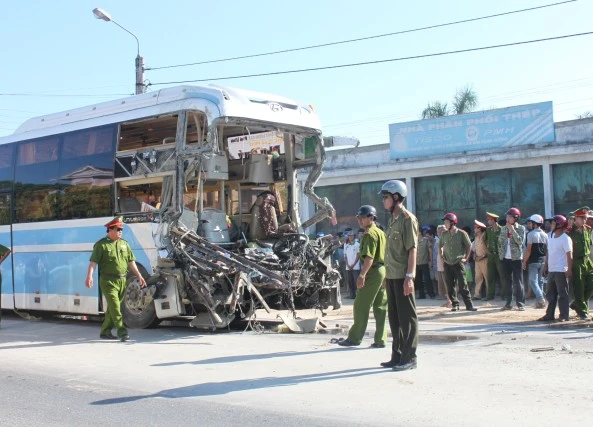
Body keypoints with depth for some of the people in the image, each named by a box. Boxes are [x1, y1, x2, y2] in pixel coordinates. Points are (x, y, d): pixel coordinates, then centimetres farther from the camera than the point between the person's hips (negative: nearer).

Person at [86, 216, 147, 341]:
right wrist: (90, 276, -26)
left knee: (112, 308, 11)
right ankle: (122, 332, -14)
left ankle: (105, 332, 21)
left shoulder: (124, 244, 14)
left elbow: (131, 261, 18)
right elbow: (93, 261, -12)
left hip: (122, 281, 6)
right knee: (115, 307, -12)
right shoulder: (101, 245, -5)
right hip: (108, 281, -6)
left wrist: (139, 276, 14)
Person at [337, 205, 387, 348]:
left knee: (361, 306, -3)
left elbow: (369, 257, -20)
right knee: (380, 307, 9)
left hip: (373, 272, -9)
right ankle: (380, 339, 9)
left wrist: (362, 274, -23)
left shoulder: (370, 234, -11)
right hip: (383, 270, 9)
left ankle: (355, 338, 1)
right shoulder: (381, 233, 17)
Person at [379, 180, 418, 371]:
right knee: (394, 317, 14)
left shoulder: (407, 219, -10)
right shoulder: (391, 220, 16)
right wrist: (386, 275, 18)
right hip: (391, 276, 9)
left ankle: (409, 358, 3)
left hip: (402, 276, -9)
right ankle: (397, 355, 22)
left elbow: (412, 249, -15)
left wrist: (409, 276, -20)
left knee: (407, 317, -2)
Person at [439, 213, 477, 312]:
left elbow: (469, 246, 3)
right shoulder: (444, 234, 5)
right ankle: (455, 304, 12)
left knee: (463, 285, -6)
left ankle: (469, 305, -1)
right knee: (450, 286, 3)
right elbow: (440, 245, 21)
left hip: (458, 263, -4)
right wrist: (442, 255, 11)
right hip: (447, 263, 4)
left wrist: (465, 258, 0)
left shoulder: (461, 233, -6)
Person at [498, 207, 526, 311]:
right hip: (506, 259, 5)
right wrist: (500, 254, 7)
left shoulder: (521, 228, -2)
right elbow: (500, 242, 16)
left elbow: (520, 241, -16)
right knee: (508, 282, 8)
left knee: (518, 281, -5)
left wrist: (512, 230, -16)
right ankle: (508, 303, 11)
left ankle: (520, 303, -3)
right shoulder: (504, 228, 11)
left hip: (516, 258, -5)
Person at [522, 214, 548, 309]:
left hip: (533, 261, -6)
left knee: (533, 281, -5)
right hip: (542, 261, 6)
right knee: (540, 280, 13)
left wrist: (524, 261, -8)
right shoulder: (545, 235, 10)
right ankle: (540, 301, 13)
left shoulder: (531, 234, -10)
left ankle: (541, 299, -19)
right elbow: (547, 249, 11)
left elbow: (529, 250, -14)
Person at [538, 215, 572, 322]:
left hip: (561, 271, -8)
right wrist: (545, 265, 16)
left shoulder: (565, 238, -11)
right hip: (551, 270, 8)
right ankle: (549, 315, 17)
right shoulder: (550, 236, 13)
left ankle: (564, 316, 4)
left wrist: (569, 270, -19)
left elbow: (569, 255, -14)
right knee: (550, 294, 11)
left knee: (562, 293, -2)